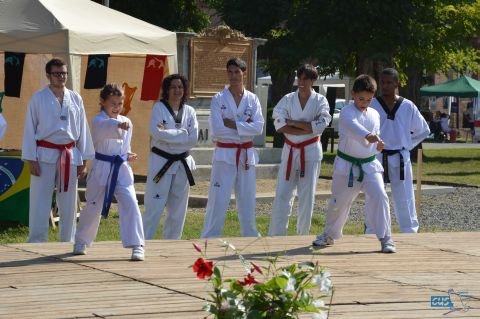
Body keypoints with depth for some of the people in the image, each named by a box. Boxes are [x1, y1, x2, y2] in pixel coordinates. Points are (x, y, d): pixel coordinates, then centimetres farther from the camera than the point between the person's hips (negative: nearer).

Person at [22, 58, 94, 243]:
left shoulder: (75, 99, 6)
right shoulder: (38, 98, -3)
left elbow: (83, 130, 8)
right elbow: (30, 130, -3)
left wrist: (83, 161, 6)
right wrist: (31, 159, -9)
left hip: (70, 157, 3)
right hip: (45, 156, -3)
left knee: (68, 204, 9)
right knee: (40, 203, -5)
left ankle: (67, 243, 20)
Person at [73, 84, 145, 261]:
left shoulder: (126, 122, 7)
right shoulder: (98, 121, -11)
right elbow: (106, 128, -37)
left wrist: (128, 155, 3)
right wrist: (119, 125, -57)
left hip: (122, 169, 3)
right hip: (102, 169, -3)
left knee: (130, 204, -14)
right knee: (93, 207, 11)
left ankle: (137, 245, -11)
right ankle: (81, 242, 34)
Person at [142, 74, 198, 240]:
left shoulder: (189, 111, 4)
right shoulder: (159, 108, -5)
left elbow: (193, 139, -8)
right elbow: (157, 133, -20)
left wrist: (168, 133, -15)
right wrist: (182, 134, -16)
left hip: (182, 164, 4)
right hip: (161, 162, -4)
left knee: (178, 210, 10)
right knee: (154, 208, -6)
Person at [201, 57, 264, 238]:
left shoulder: (252, 99, 3)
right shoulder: (219, 99, -5)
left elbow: (258, 127, -8)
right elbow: (217, 130, -15)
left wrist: (232, 124, -16)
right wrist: (244, 129, -12)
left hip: (246, 155, 3)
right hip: (225, 155, -3)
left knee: (247, 202, 12)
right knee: (218, 202, -6)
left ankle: (250, 238, 24)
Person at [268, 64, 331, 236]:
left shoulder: (320, 101, -3)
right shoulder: (288, 99, 1)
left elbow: (320, 126, -16)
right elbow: (280, 126, -12)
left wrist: (293, 122, -14)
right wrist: (308, 127, -16)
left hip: (310, 152, -1)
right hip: (290, 151, 1)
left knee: (307, 196, 3)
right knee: (282, 195, -2)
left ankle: (302, 235, 14)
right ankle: (276, 236, 2)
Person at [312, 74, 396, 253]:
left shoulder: (374, 115, 5)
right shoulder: (347, 113, -14)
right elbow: (353, 127, -36)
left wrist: (378, 144, -10)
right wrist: (368, 136, -57)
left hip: (369, 165, 3)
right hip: (347, 165, -3)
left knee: (379, 196, -16)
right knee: (339, 202, 10)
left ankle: (385, 238, -11)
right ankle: (329, 235, 34)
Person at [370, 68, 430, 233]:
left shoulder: (408, 106, 1)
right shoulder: (372, 105, -4)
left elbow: (423, 131, 13)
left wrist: (406, 146, 6)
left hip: (400, 159, 1)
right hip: (377, 158, -1)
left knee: (405, 201, 4)